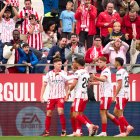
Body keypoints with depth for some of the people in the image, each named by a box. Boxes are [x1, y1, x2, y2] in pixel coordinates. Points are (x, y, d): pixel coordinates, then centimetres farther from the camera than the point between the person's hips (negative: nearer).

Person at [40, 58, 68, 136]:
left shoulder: (63, 73, 2)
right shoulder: (49, 74, -1)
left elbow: (66, 84, 11)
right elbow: (44, 85, 0)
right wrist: (41, 96, -7)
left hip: (60, 97, -1)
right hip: (51, 97, 1)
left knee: (61, 112, -16)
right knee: (49, 114, 2)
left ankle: (64, 130, -4)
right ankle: (47, 131, 12)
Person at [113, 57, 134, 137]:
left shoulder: (119, 72, -12)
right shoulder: (125, 71, 17)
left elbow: (119, 85, -18)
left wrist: (115, 95, -16)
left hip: (121, 95, -9)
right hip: (126, 94, 9)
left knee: (119, 113, -4)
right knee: (116, 112, 15)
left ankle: (123, 132, -3)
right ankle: (128, 126, 7)